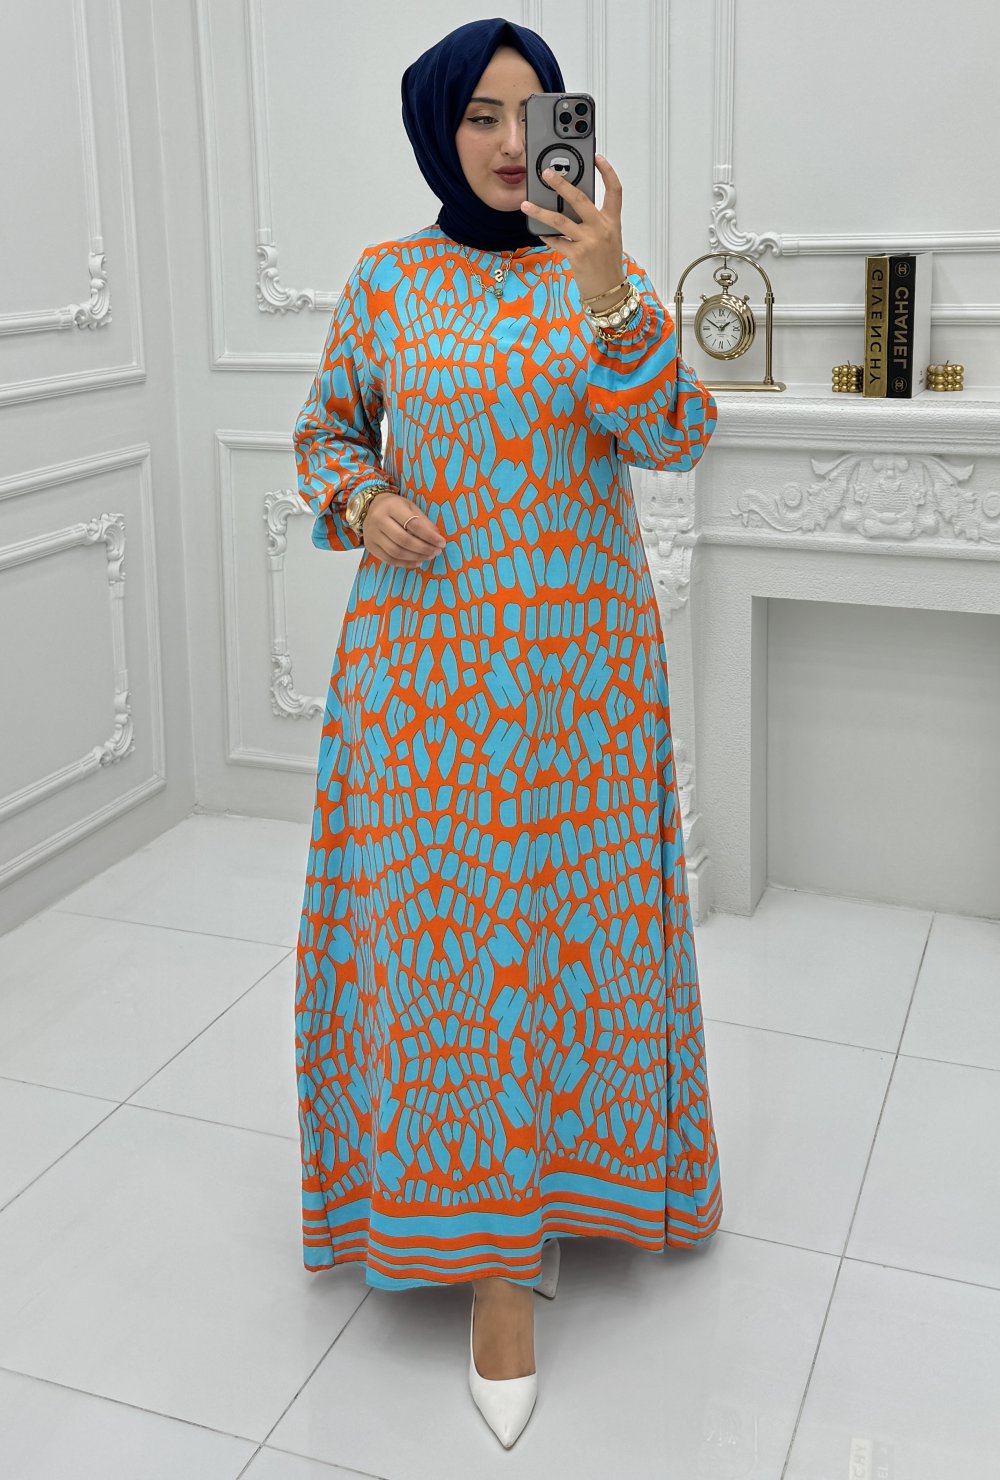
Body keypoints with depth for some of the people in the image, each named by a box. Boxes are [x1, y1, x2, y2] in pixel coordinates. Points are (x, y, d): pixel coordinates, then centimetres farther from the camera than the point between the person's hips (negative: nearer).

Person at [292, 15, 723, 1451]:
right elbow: (326, 429, 13)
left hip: (582, 659, 1)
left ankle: (566, 1162, 32)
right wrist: (360, 503, -8)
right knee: (437, 930, -1)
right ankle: (488, 1251, 12)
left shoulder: (609, 280, 3)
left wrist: (609, 291, -23)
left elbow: (675, 440, -9)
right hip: (426, 658, 0)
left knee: (571, 923, 7)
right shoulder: (385, 281, 4)